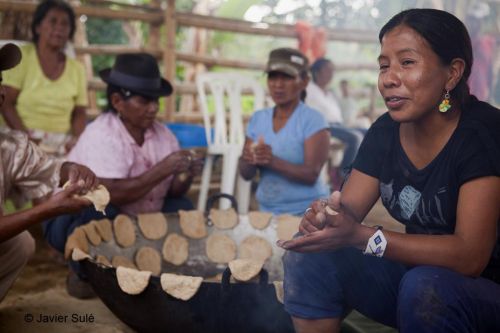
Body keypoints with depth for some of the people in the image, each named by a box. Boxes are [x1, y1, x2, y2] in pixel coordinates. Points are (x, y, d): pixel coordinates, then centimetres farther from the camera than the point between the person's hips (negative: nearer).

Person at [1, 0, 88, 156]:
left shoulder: (77, 68, 11)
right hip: (24, 141, -3)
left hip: (61, 143, 3)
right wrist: (26, 136, -17)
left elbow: (79, 112, 14)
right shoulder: (21, 56, 2)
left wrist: (76, 138, -6)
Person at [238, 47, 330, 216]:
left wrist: (273, 161, -27)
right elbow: (246, 174, 5)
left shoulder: (312, 120, -8)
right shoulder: (258, 118, 6)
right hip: (267, 211, 4)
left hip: (306, 212, -4)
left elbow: (311, 175, -15)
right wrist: (250, 160, -16)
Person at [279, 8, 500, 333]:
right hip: (415, 273, 6)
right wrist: (324, 216, -27)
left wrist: (362, 237, -34)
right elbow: (348, 212, -1)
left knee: (424, 286, -36)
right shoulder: (385, 132, -1)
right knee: (310, 255, -11)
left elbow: (470, 255, -26)